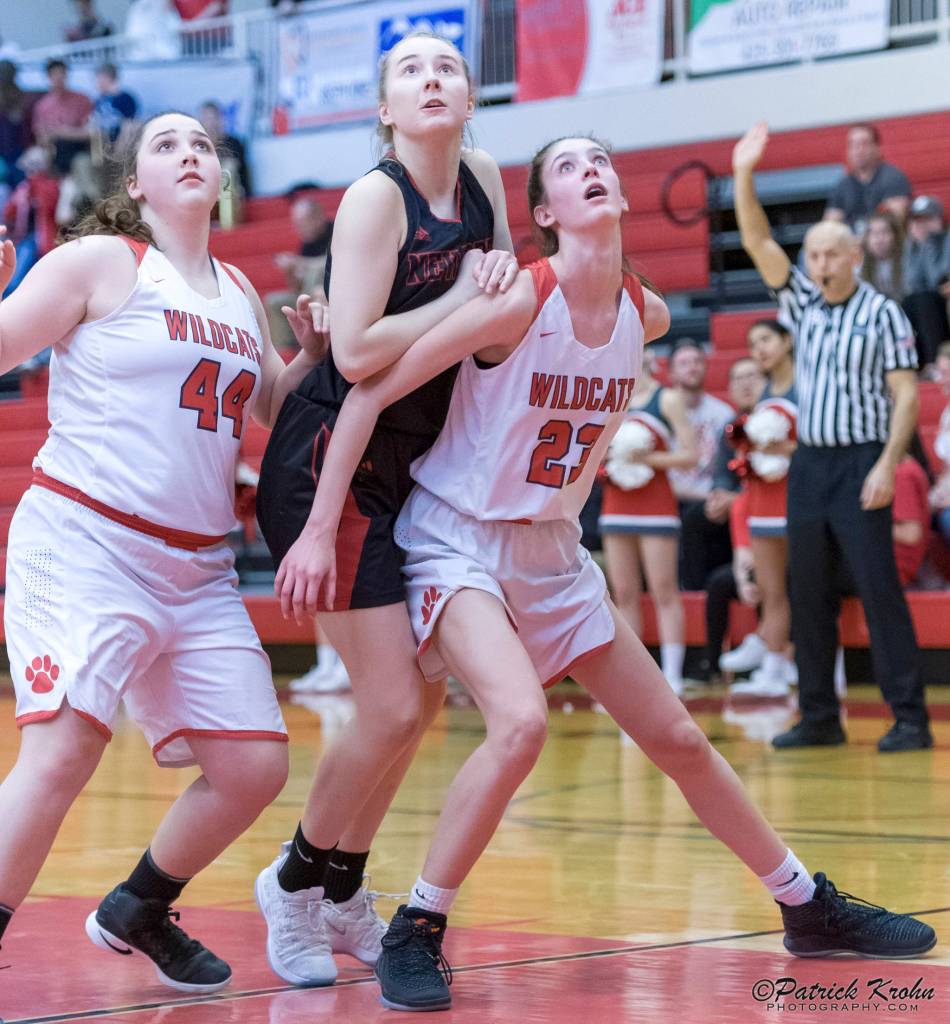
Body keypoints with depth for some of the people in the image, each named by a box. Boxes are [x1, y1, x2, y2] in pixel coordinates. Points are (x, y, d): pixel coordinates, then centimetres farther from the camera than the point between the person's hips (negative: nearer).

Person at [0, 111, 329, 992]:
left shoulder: (237, 292, 16)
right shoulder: (99, 262, -2)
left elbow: (269, 407, 29)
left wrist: (311, 354, 10)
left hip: (197, 569, 7)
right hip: (84, 544, -6)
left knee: (254, 767, 3)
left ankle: (138, 912, 26)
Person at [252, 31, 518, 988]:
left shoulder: (482, 178, 5)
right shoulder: (375, 195, -16)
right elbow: (357, 351, -25)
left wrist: (505, 277, -3)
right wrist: (462, 297, -18)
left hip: (409, 468, 8)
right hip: (330, 465, -8)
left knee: (424, 693, 13)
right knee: (392, 707, -8)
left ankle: (343, 891, 30)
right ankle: (295, 881, 14)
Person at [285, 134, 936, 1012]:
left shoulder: (647, 315, -3)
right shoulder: (519, 304, -21)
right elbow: (371, 392, -20)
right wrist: (321, 529, -21)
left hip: (555, 554, 6)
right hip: (458, 544, -6)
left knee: (677, 738, 12)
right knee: (521, 721, -30)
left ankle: (809, 908, 27)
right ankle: (415, 935, -15)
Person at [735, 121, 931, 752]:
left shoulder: (882, 314, -4)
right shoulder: (803, 305, 12)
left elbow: (906, 394, -8)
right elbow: (759, 243, 6)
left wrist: (888, 464, -17)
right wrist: (744, 177, -5)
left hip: (860, 464, -6)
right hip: (809, 462, 6)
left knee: (879, 587, -10)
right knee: (808, 593, 6)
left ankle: (910, 717, -8)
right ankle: (819, 716, 12)